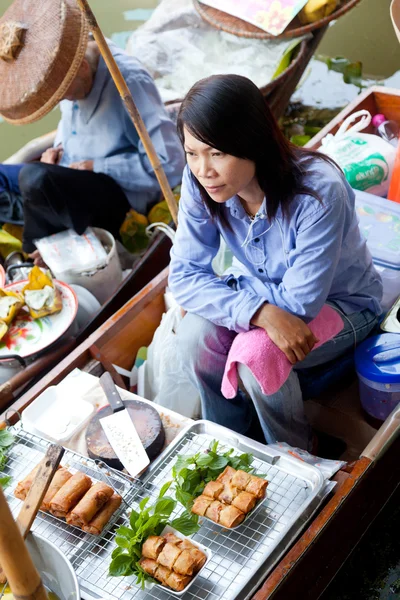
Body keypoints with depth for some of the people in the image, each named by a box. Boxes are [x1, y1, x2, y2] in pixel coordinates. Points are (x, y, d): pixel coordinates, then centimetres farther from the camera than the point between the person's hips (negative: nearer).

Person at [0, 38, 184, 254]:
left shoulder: (129, 81, -22)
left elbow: (170, 163, -26)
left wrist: (97, 167, -21)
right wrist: (59, 147, 1)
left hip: (122, 192, -8)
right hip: (72, 178, 8)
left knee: (35, 178, -33)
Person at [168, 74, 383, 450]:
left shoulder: (320, 192, -36)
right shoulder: (200, 182, -22)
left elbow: (300, 303, -32)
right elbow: (185, 275, -21)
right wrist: (261, 313, -39)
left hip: (340, 301, -4)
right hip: (262, 289, 4)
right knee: (195, 336, -24)